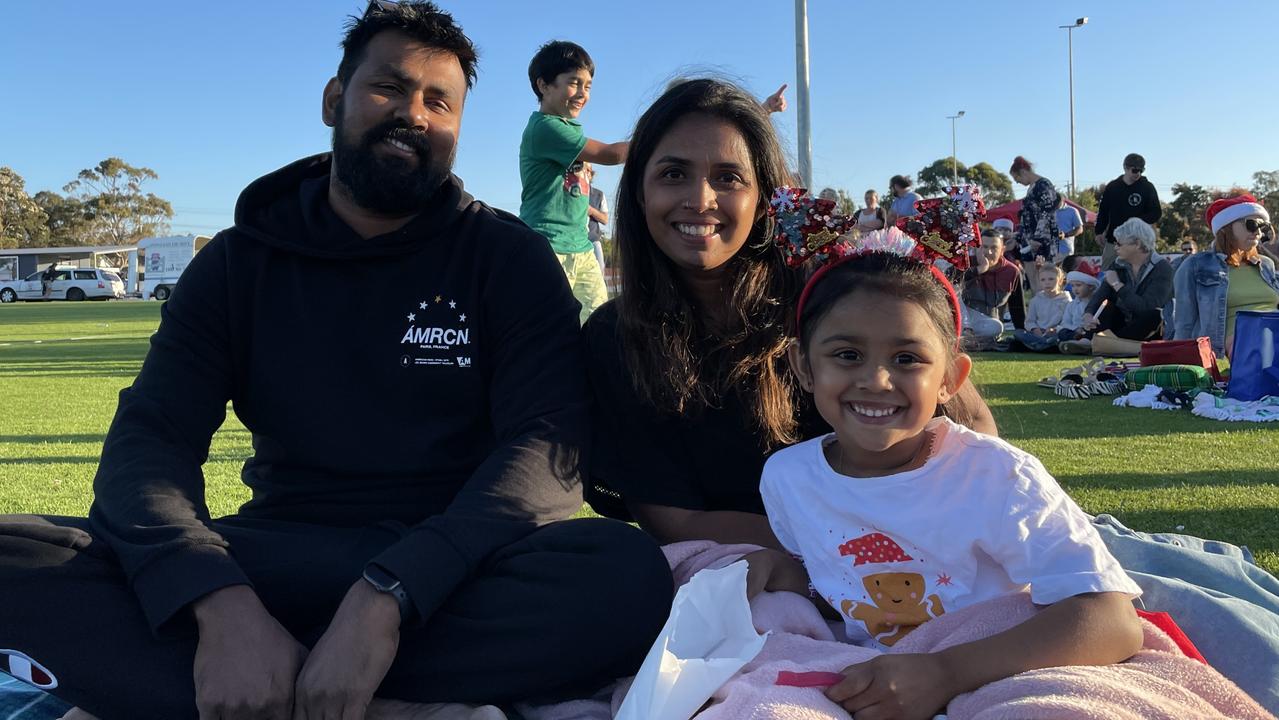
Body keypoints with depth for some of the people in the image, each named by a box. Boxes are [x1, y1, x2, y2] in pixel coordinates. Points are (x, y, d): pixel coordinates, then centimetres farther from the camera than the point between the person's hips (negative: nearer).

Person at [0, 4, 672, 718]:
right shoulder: (241, 262, 9)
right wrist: (223, 604, -25)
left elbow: (548, 442, -12)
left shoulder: (508, 257, 2)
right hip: (278, 558, 2)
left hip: (456, 570, -1)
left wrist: (385, 600, -28)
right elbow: (149, 438, -3)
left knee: (629, 573, -32)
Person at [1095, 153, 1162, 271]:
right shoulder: (1112, 186, 7)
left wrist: (1139, 221, -16)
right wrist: (1099, 232, 3)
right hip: (1113, 239, 2)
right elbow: (1103, 211, 13)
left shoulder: (1148, 187, 2)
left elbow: (1157, 213, 1)